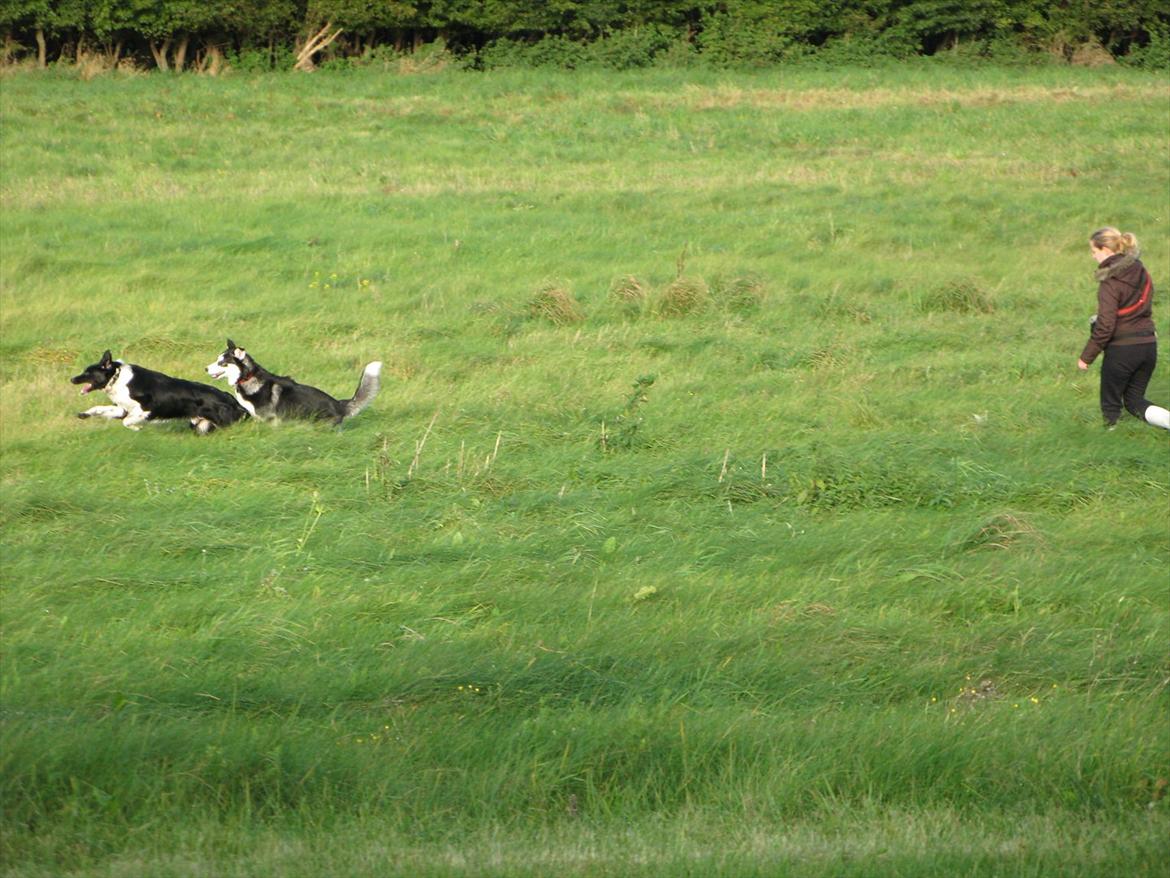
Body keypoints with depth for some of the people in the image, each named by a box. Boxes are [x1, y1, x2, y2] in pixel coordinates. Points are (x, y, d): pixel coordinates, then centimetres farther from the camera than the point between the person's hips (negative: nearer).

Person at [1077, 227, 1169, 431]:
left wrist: (1086, 356, -9)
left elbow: (1105, 325, -18)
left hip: (1121, 349, -7)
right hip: (1148, 344, 7)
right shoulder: (1141, 273, 6)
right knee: (1134, 399, 17)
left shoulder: (1111, 282, -17)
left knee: (1110, 406, 9)